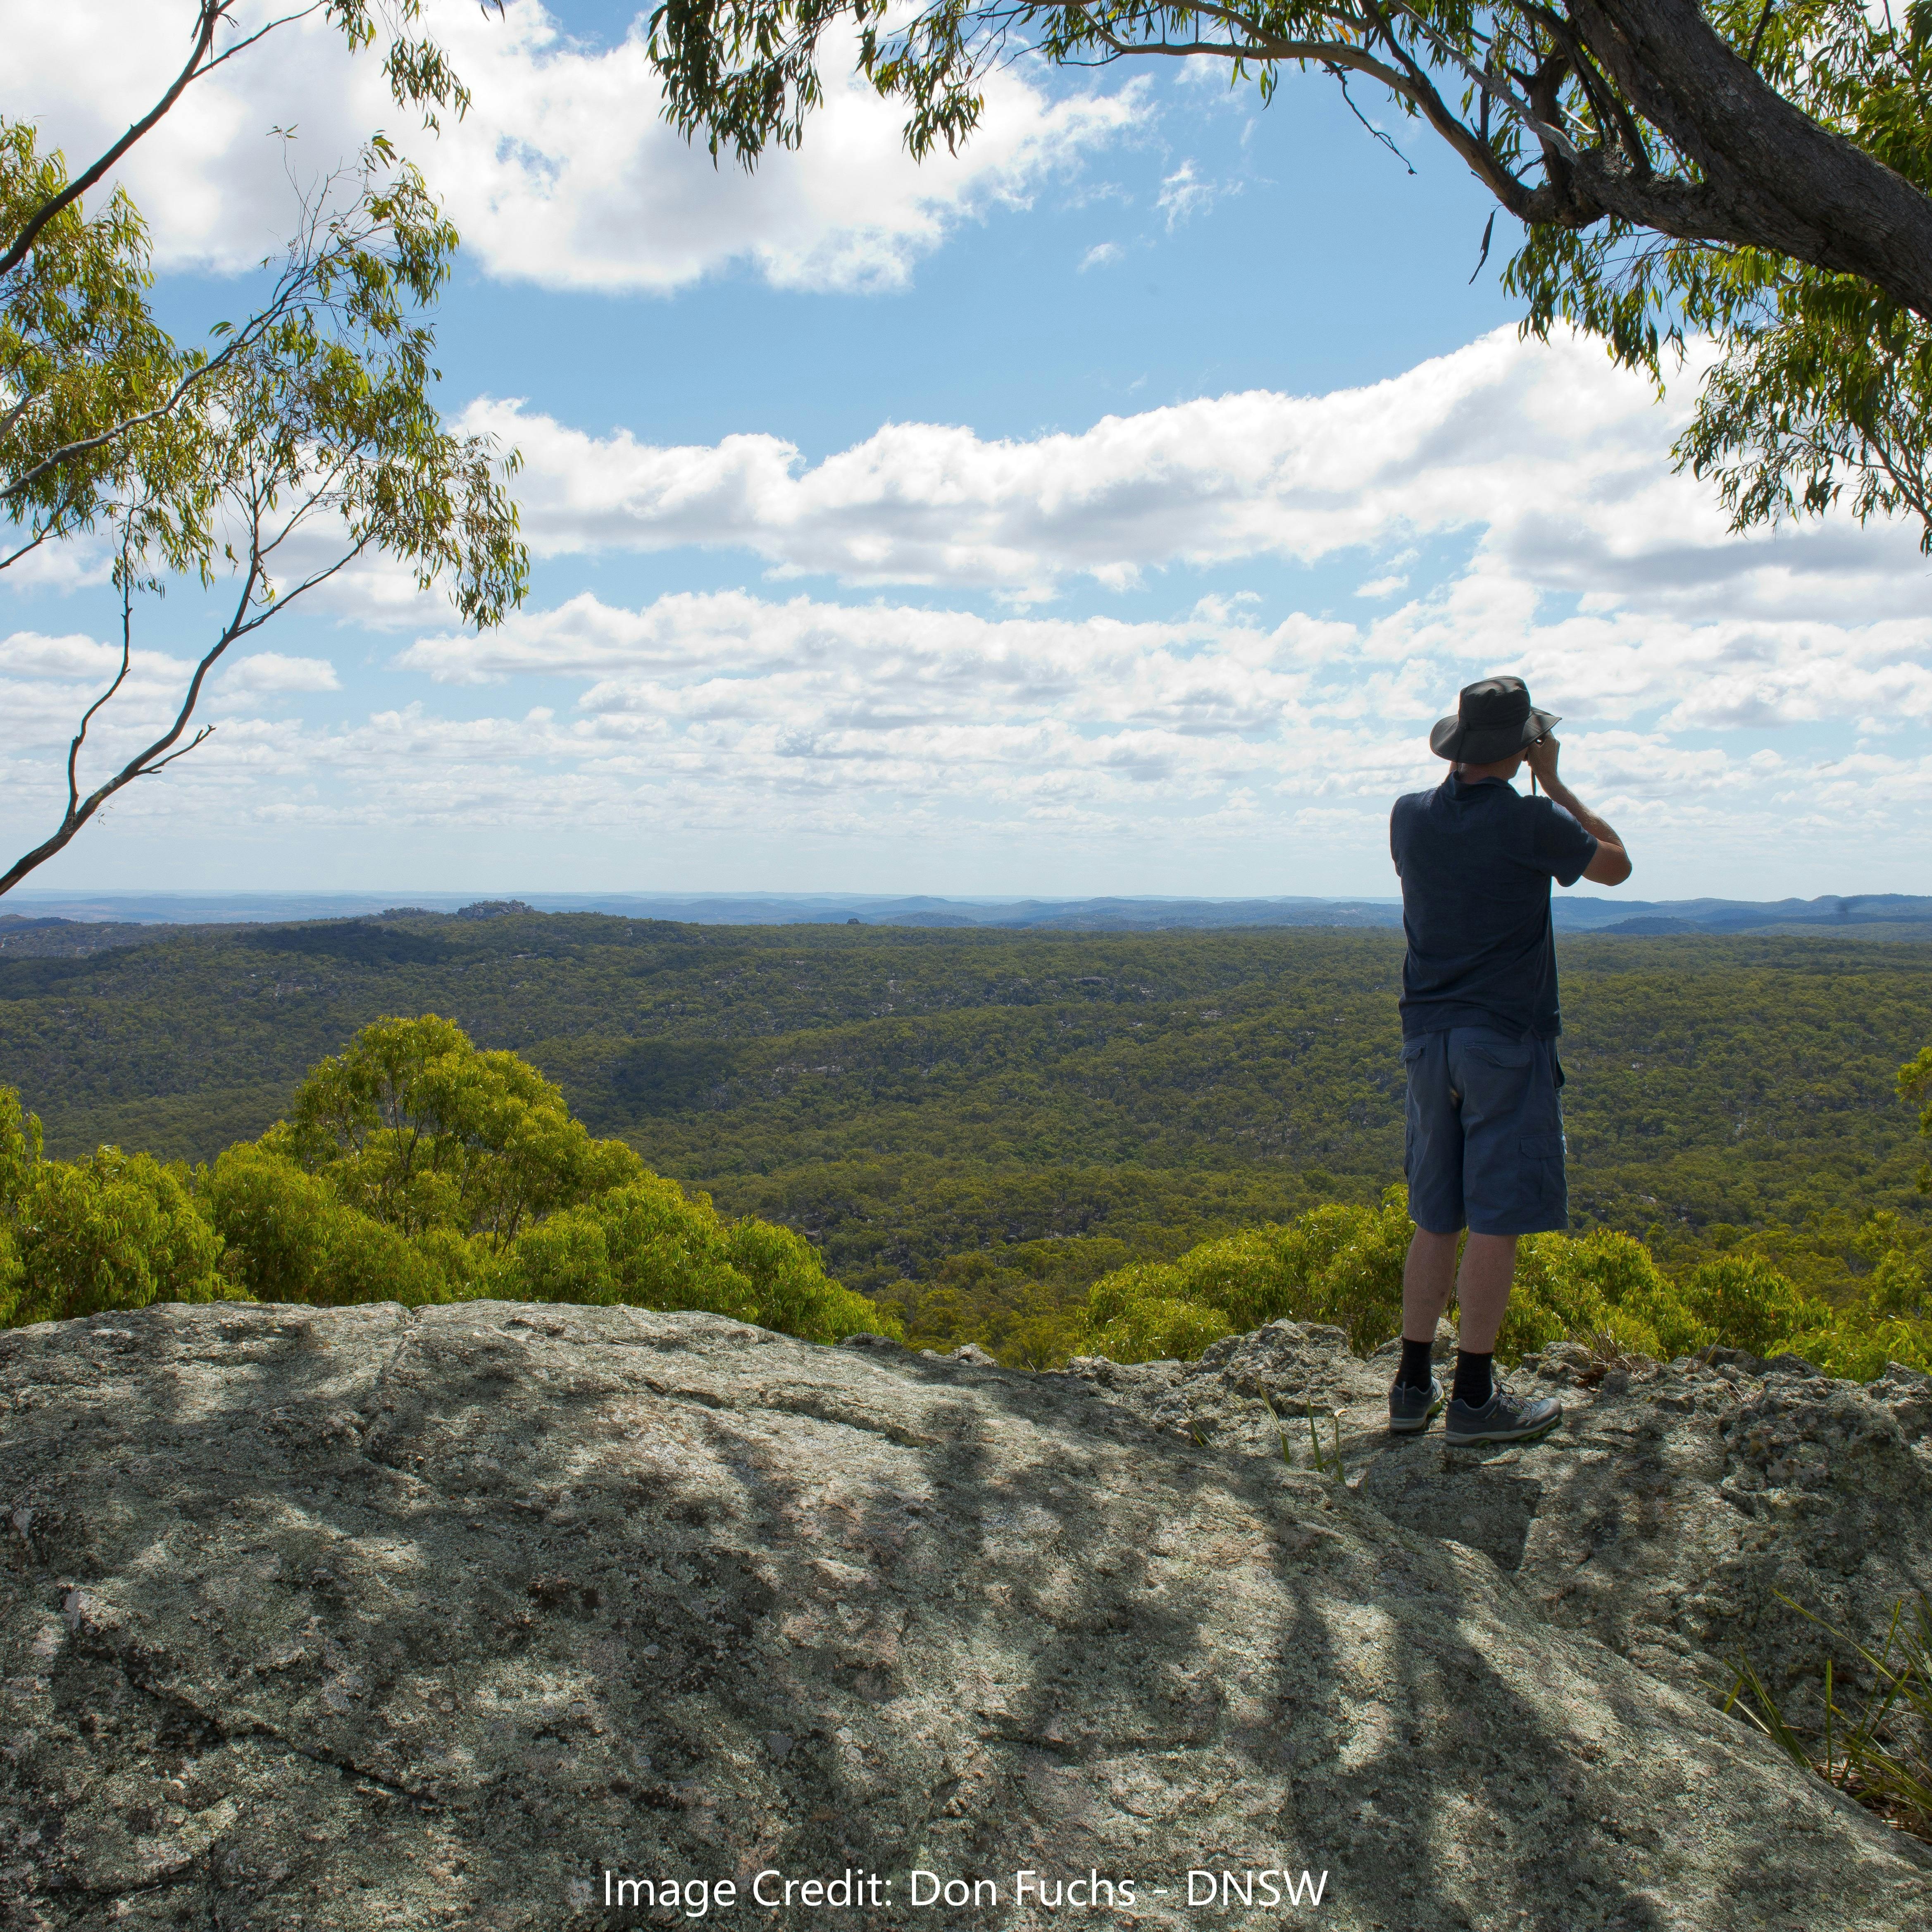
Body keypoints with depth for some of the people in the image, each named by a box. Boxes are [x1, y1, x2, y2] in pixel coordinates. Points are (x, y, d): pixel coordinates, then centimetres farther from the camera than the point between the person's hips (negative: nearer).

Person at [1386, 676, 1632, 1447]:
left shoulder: (1410, 816, 2)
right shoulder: (1532, 823, -13)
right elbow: (1616, 864, 6)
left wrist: (1466, 772, 21)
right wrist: (1554, 782, 9)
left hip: (1427, 1037, 6)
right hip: (1506, 1041, -6)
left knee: (1436, 1219, 13)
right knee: (1497, 1220, 0)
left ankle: (1413, 1384, 17)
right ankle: (1472, 1398, 4)